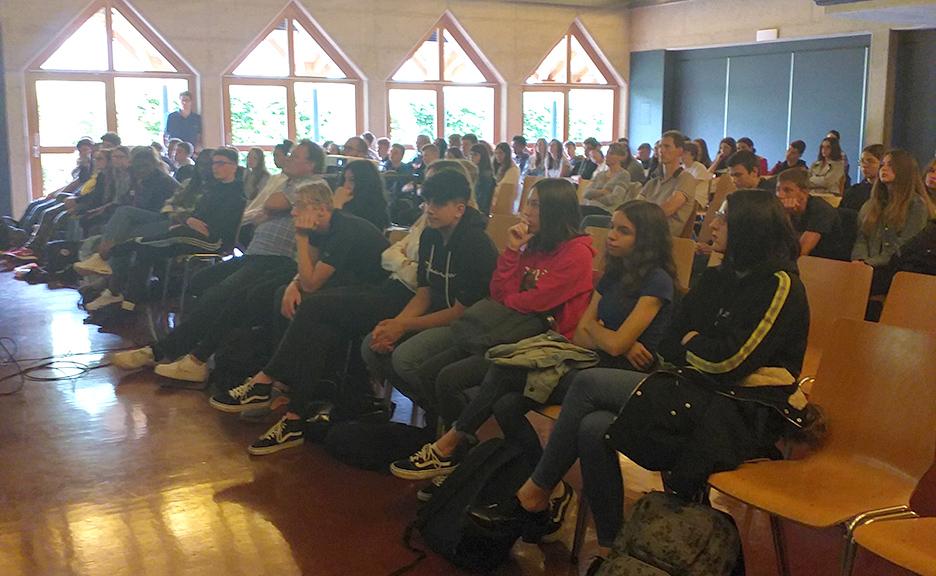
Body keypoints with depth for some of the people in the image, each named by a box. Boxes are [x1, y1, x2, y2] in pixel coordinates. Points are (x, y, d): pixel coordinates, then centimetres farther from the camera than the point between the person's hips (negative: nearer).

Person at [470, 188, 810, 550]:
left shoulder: (779, 285, -9)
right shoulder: (720, 278, 16)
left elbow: (730, 360, -17)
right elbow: (668, 346, 12)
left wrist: (691, 342, 1)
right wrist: (702, 352, -7)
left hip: (741, 416, -8)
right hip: (702, 395, 8)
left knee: (589, 383, -16)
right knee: (595, 429, -17)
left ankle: (533, 499, -3)